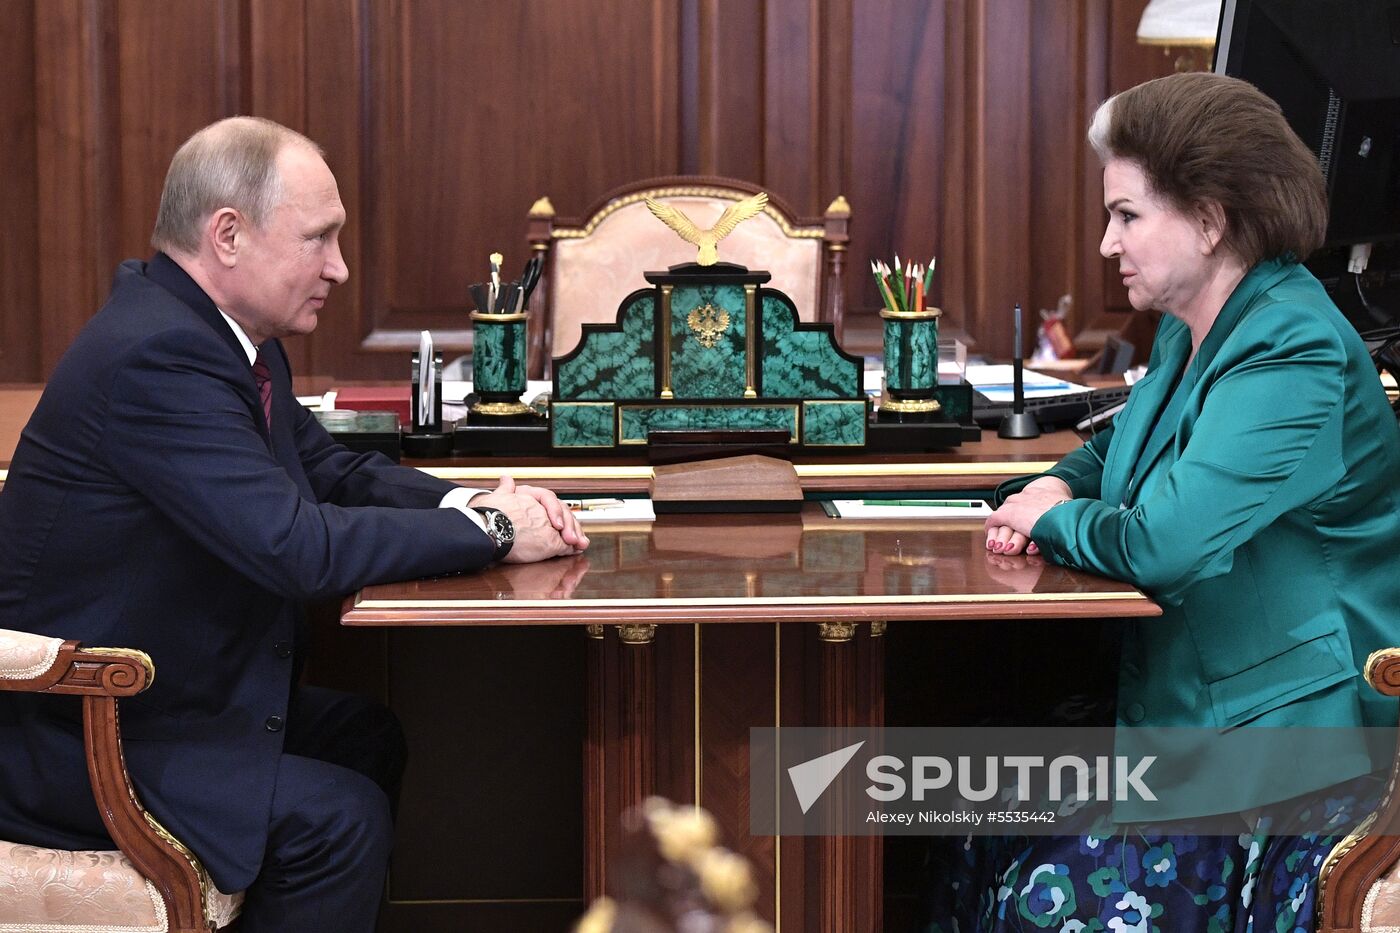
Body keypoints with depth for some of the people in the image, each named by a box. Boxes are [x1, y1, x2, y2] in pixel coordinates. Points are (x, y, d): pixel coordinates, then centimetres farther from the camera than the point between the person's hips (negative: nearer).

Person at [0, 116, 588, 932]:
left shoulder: (216, 334, 5)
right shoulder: (154, 355, -26)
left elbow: (331, 470, 14)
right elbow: (299, 548, -30)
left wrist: (472, 501, -5)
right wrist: (489, 530, -19)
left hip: (151, 691, 10)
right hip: (75, 742, -10)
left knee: (369, 737, 14)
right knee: (337, 816, -17)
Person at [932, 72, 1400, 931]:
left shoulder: (1293, 359, -21)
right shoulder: (1188, 334, 11)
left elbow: (1164, 543, -29)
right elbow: (1120, 448, 29)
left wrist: (1052, 522, -9)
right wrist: (1056, 487, 5)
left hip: (1293, 747, -9)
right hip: (1184, 719, 9)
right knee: (981, 853, -3)